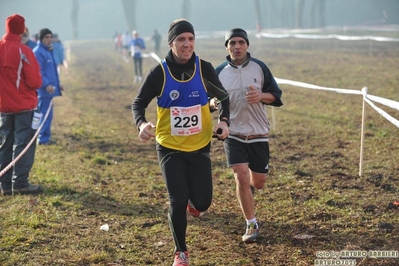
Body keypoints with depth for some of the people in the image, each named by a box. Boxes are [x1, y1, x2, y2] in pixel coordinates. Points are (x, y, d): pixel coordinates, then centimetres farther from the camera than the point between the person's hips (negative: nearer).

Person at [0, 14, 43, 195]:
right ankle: (20, 183, -2)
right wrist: (37, 83, 6)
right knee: (24, 144, 0)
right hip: (24, 105, -5)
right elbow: (35, 81, -14)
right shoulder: (23, 51, -15)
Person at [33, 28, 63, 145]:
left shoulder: (49, 51, 17)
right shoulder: (38, 52, -13)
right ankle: (43, 139, -2)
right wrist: (46, 85, -26)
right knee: (44, 114, -6)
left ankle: (46, 137, 19)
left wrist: (57, 83, 21)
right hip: (44, 89, -10)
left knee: (48, 114, 13)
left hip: (50, 88, 10)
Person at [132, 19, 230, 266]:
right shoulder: (159, 73, -12)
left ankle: (192, 200, 40)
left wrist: (224, 121, -10)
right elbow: (138, 103, -2)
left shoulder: (204, 68, -7)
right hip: (170, 147, -2)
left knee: (202, 203, 0)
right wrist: (142, 123, -23)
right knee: (178, 201, -7)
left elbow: (222, 97, 8)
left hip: (200, 146, 2)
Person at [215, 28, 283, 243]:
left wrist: (261, 96, -18)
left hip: (258, 134, 1)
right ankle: (252, 225, 1)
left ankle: (248, 188, 47)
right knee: (241, 177, -14)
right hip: (233, 134, -1)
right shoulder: (219, 72, -2)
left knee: (258, 182, 8)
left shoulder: (259, 67, -2)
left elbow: (276, 96, 3)